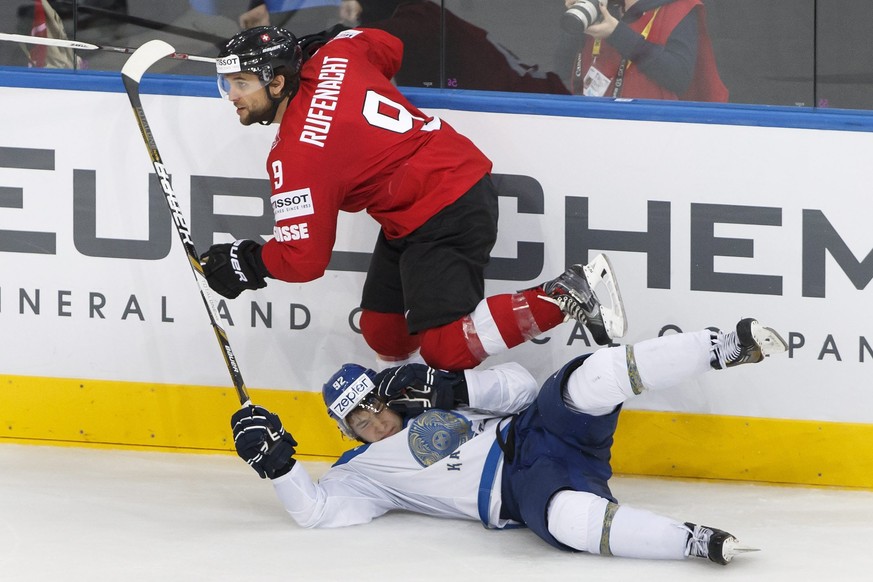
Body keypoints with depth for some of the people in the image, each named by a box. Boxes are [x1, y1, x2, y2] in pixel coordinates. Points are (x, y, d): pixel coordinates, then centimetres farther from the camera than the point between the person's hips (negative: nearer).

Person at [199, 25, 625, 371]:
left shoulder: (296, 156, -19)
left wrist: (246, 262, 1)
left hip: (445, 217, -10)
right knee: (382, 330, 14)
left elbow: (303, 259, -16)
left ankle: (562, 297, -14)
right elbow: (388, 48, 24)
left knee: (444, 349, -18)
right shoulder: (332, 56, 1)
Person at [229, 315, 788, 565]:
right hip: (525, 493, -4)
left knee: (588, 381, -28)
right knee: (571, 518, -42)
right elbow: (318, 507, -1)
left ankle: (726, 347, -30)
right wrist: (274, 461, -10)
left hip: (539, 431, 4)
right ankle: (697, 542, -47)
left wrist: (451, 389, 3)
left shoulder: (424, 393, 26)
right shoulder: (364, 474, 17)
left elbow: (519, 386, 18)